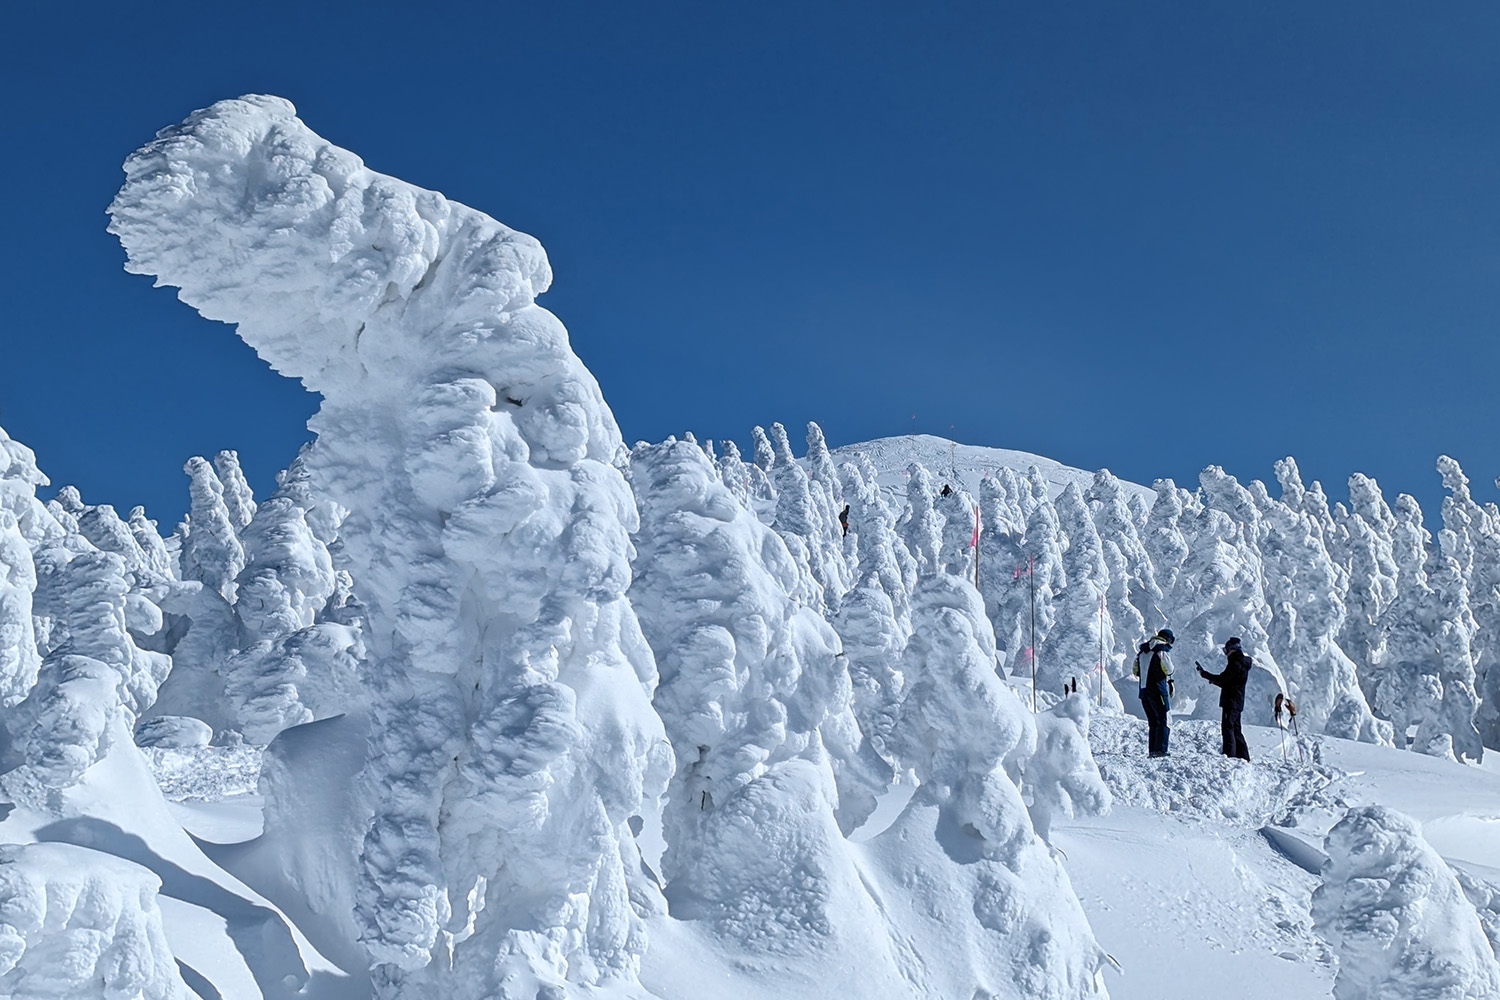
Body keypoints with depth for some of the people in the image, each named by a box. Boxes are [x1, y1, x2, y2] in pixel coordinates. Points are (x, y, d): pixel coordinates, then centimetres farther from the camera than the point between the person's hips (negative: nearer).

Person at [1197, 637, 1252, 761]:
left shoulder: (1235, 664, -15)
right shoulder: (1242, 663, 18)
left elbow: (1222, 679, -19)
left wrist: (1204, 674, -11)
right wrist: (1214, 680, 18)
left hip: (1231, 702, -10)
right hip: (1237, 702, 10)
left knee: (1228, 728, -12)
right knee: (1235, 729, 15)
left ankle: (1229, 755, -17)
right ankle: (1243, 756, 17)